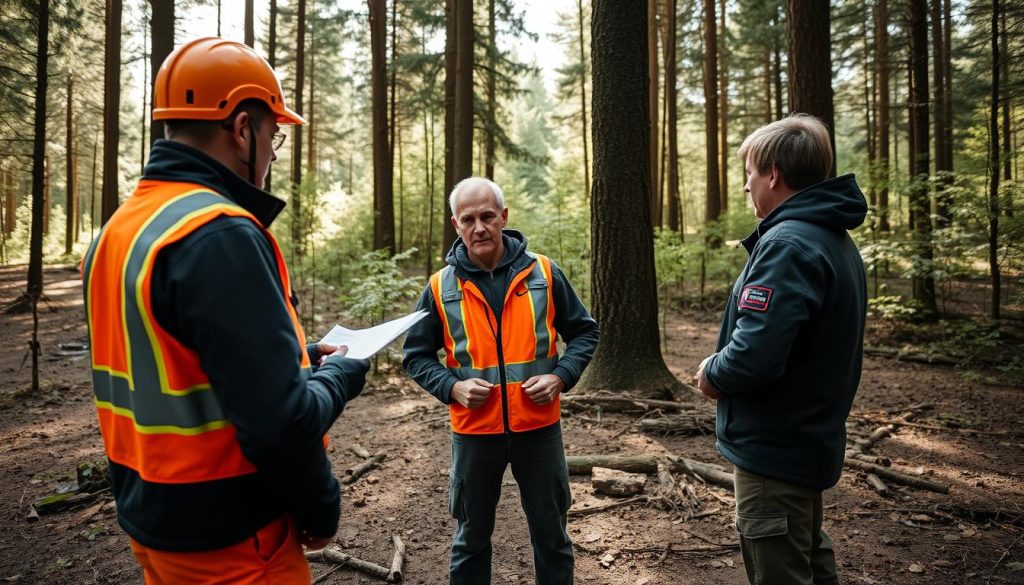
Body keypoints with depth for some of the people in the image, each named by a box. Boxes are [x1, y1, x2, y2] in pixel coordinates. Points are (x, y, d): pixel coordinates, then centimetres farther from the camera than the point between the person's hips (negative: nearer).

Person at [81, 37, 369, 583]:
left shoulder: (119, 230, 4)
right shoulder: (219, 235, -26)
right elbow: (278, 421, -30)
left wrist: (300, 358, 10)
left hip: (151, 514, 9)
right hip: (226, 538, -9)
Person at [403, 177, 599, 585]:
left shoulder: (543, 273, -4)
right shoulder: (441, 287, -4)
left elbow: (585, 332, 5)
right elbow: (416, 356, 4)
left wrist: (560, 377, -10)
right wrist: (452, 387, -13)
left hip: (539, 426, 0)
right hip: (474, 431, 0)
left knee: (551, 533, 17)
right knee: (471, 537, 18)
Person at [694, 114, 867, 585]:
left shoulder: (787, 244, -23)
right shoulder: (835, 239, 9)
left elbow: (755, 354, -33)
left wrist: (713, 372, -12)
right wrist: (723, 369, 3)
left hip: (775, 448, -10)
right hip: (811, 438, 10)